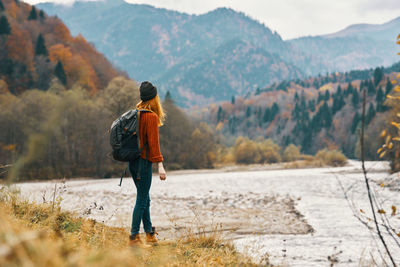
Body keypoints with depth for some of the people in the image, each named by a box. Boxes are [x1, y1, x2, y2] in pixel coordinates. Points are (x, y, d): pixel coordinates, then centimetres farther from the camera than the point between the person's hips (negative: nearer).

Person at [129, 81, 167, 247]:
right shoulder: (152, 117, -14)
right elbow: (153, 143, -18)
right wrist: (160, 166, -18)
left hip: (133, 162, 8)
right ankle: (134, 237, 0)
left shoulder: (136, 114, 9)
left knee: (145, 199, 16)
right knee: (142, 200, -3)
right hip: (144, 162, -8)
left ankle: (150, 234, 24)